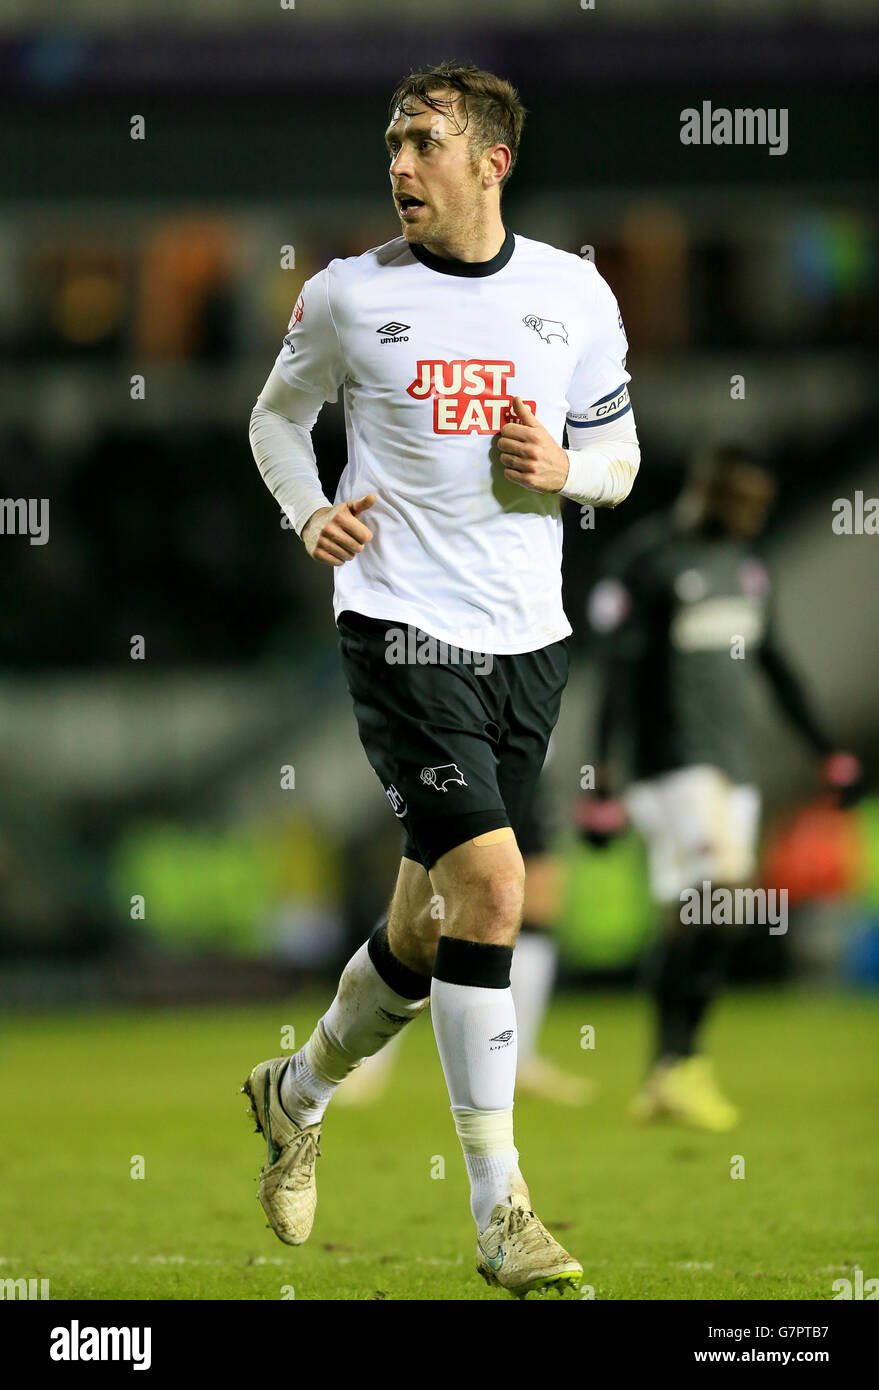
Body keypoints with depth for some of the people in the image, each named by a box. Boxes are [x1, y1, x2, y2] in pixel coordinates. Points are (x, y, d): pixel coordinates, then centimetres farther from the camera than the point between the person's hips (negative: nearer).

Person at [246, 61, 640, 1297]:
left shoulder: (575, 295, 5)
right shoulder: (350, 296, -1)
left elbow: (618, 457, 14)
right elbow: (278, 414, 16)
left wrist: (563, 471, -8)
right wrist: (309, 513, -3)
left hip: (529, 638, 4)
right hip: (403, 625, -4)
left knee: (430, 925, 11)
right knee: (490, 882, -19)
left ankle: (299, 1095, 40)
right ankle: (500, 1212, -15)